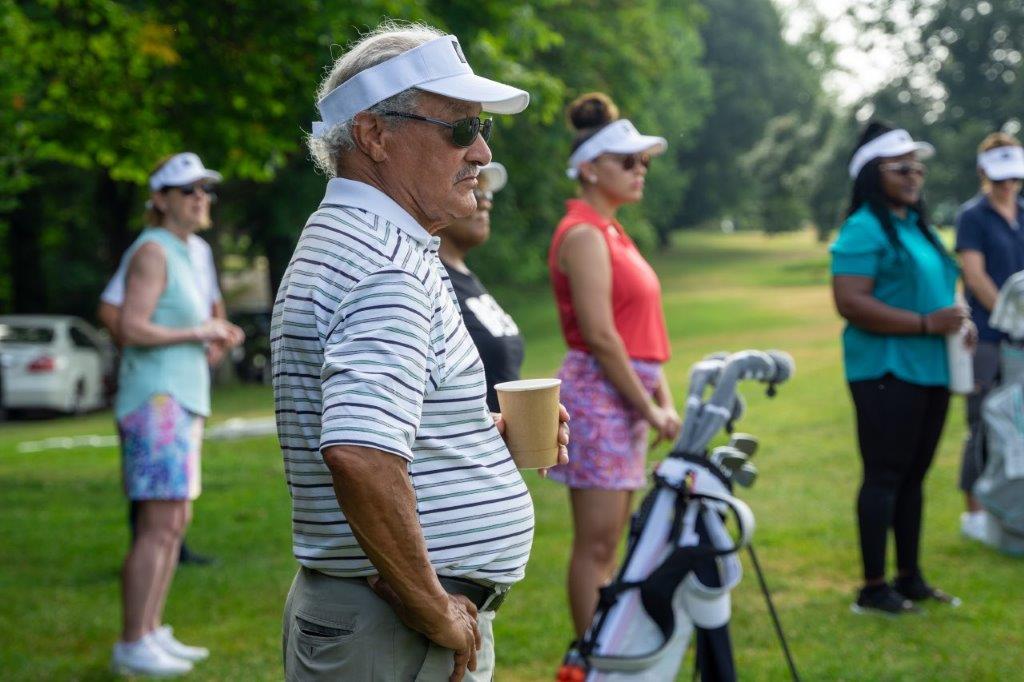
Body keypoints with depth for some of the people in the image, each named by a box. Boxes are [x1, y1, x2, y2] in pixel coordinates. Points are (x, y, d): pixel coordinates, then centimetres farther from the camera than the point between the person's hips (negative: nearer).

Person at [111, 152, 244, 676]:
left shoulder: (179, 256, 19)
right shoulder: (152, 251, -10)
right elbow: (131, 330, -20)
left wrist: (213, 336, 9)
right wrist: (198, 332, -12)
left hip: (178, 405, 10)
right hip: (156, 403, -10)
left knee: (176, 521, 10)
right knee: (159, 526, -12)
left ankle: (152, 633, 15)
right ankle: (133, 647, -8)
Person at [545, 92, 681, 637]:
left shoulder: (611, 234, 18)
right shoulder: (584, 235, -12)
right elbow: (599, 336, -17)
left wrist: (663, 399, 12)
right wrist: (648, 407, -14)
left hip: (628, 395, 10)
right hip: (598, 393, -10)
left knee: (607, 544, 12)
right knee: (595, 543, -5)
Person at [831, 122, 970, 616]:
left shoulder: (917, 225, 16)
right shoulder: (865, 229, -12)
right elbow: (851, 302, -21)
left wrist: (956, 324, 7)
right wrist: (926, 323, -21)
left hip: (929, 370, 8)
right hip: (887, 369, -8)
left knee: (914, 474, 14)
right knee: (884, 476, -4)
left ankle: (909, 576, 24)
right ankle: (873, 588, 3)